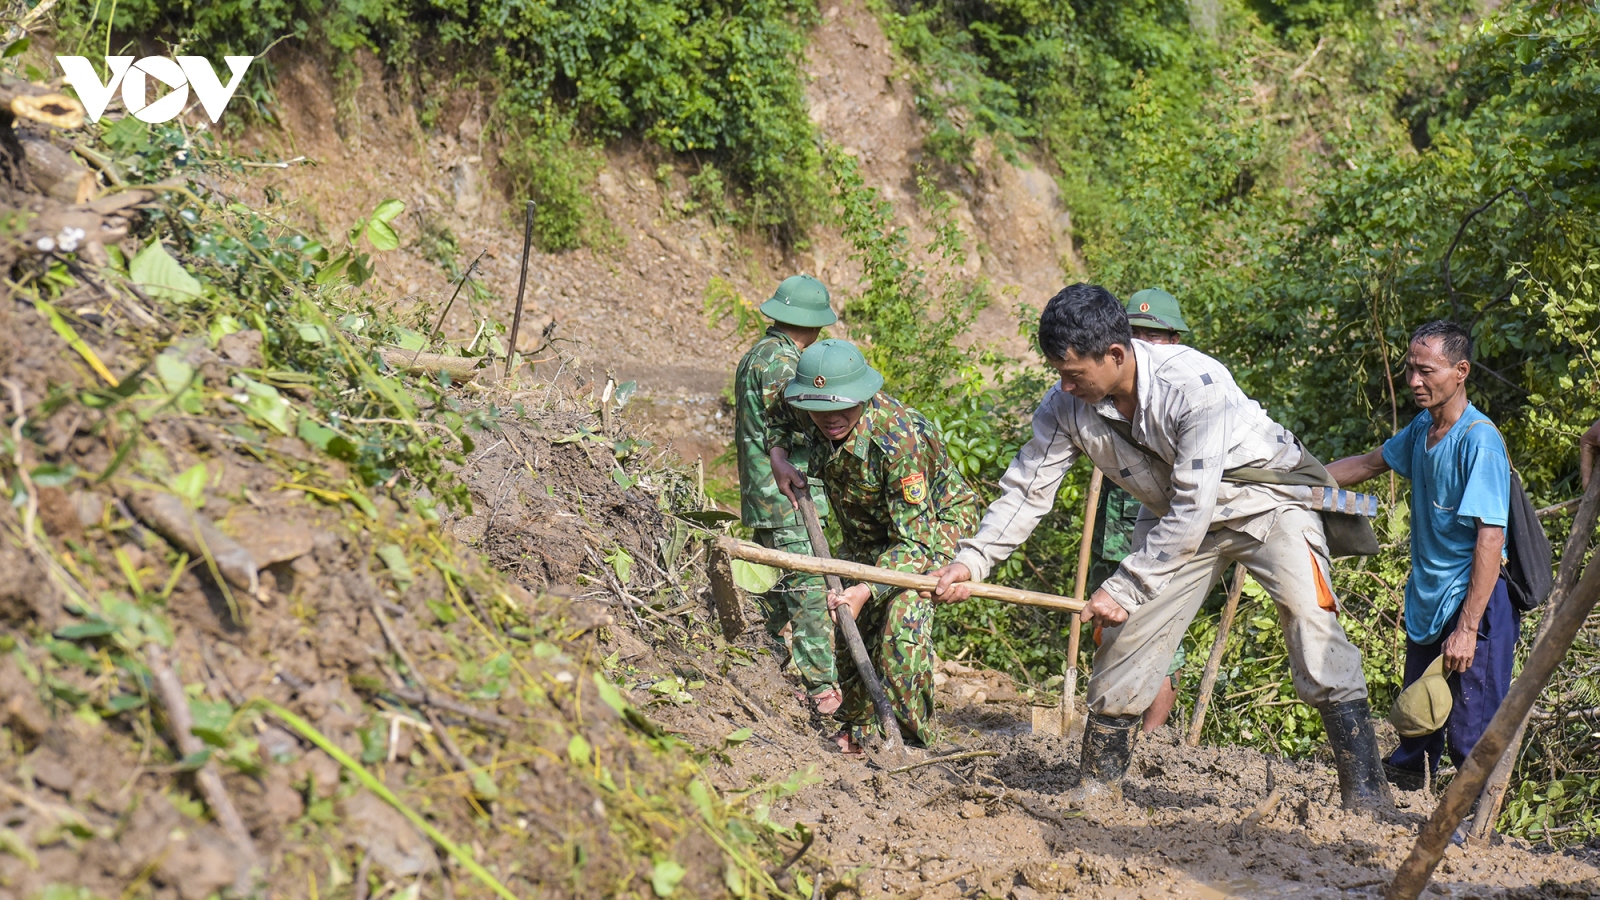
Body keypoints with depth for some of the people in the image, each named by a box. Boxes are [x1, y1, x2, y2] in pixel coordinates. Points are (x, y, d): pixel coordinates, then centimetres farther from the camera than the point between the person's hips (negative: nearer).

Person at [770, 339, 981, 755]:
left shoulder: (899, 439, -41)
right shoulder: (814, 417, -21)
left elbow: (915, 539, -39)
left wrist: (866, 590, -49)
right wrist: (780, 456, -14)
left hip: (934, 522, -7)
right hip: (866, 530, 7)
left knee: (902, 623, -25)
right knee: (849, 624, 8)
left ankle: (910, 741, -13)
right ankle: (856, 729, 27)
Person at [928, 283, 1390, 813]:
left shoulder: (1196, 385, -34)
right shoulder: (1066, 406, -16)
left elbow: (1192, 512, -33)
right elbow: (1027, 490, -7)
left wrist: (1126, 588, -28)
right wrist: (972, 560, -21)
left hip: (1265, 496, -5)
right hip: (1175, 513, 6)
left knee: (1310, 618, -22)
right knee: (1128, 635, -1)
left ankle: (1366, 796, -18)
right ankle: (1098, 787, 15)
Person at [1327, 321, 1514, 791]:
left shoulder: (1479, 440, -18)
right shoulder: (1422, 429, 7)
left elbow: (1490, 536, -22)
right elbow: (1370, 463, 26)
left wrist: (1467, 628, -25)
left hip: (1472, 608, -8)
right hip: (1426, 606, 8)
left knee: (1472, 734, -7)